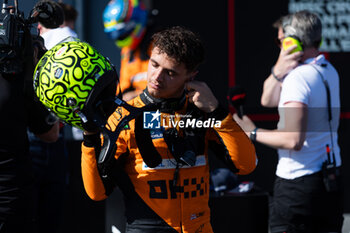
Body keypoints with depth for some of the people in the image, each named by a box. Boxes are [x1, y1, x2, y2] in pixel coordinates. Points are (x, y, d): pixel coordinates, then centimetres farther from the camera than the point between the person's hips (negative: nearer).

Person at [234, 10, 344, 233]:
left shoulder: (298, 77, -16)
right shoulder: (329, 71, 12)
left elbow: (294, 140, -24)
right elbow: (269, 99, 16)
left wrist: (253, 133, -12)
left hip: (298, 183, -9)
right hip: (332, 181, 9)